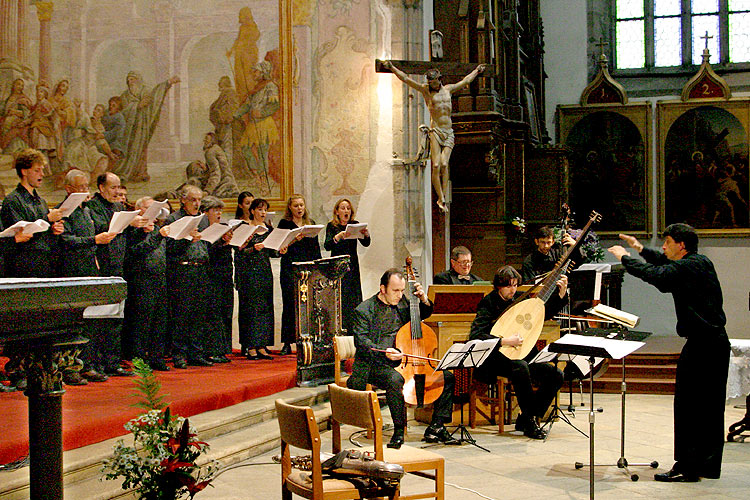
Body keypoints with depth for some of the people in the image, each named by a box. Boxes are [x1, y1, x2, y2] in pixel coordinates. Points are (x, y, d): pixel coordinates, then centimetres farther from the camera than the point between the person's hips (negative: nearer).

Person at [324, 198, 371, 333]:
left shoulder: (355, 225, 8)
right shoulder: (332, 226, 0)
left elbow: (366, 243, -2)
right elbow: (327, 246, -14)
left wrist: (366, 234, -24)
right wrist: (338, 236, -32)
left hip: (353, 268, 3)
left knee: (354, 300, 0)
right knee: (340, 301, -9)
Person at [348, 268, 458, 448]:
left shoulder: (402, 303, 14)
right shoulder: (364, 310, -5)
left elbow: (424, 314, 29)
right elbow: (361, 341, -15)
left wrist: (424, 300, 6)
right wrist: (384, 352, -31)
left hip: (404, 363, 6)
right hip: (375, 365, -6)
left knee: (447, 377, -3)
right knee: (395, 379, -40)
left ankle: (435, 428, 0)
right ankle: (399, 431, -25)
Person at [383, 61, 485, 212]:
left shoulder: (448, 89, 17)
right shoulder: (425, 89, 6)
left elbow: (465, 81, 34)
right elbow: (406, 79, 0)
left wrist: (476, 71, 46)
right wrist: (392, 67, -8)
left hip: (449, 133, 3)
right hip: (435, 131, -3)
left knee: (444, 164, -11)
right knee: (436, 165, -13)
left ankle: (443, 198, -9)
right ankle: (441, 199, -8)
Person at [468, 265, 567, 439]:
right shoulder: (489, 304, -10)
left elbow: (545, 313, 22)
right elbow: (474, 337, -21)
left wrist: (561, 294, 9)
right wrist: (505, 341, -28)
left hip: (522, 357, 7)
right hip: (495, 360, -7)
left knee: (556, 375, -11)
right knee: (520, 366, -38)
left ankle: (524, 419, 0)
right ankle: (529, 423, -22)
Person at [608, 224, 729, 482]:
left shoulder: (687, 267, -15)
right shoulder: (703, 262, 13)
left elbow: (654, 274, -23)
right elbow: (669, 267, 28)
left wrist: (625, 257, -8)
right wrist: (641, 249, 29)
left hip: (700, 345, -10)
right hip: (718, 342, 10)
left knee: (687, 405, -3)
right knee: (710, 407, 13)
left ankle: (686, 468, 0)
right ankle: (708, 465, 21)